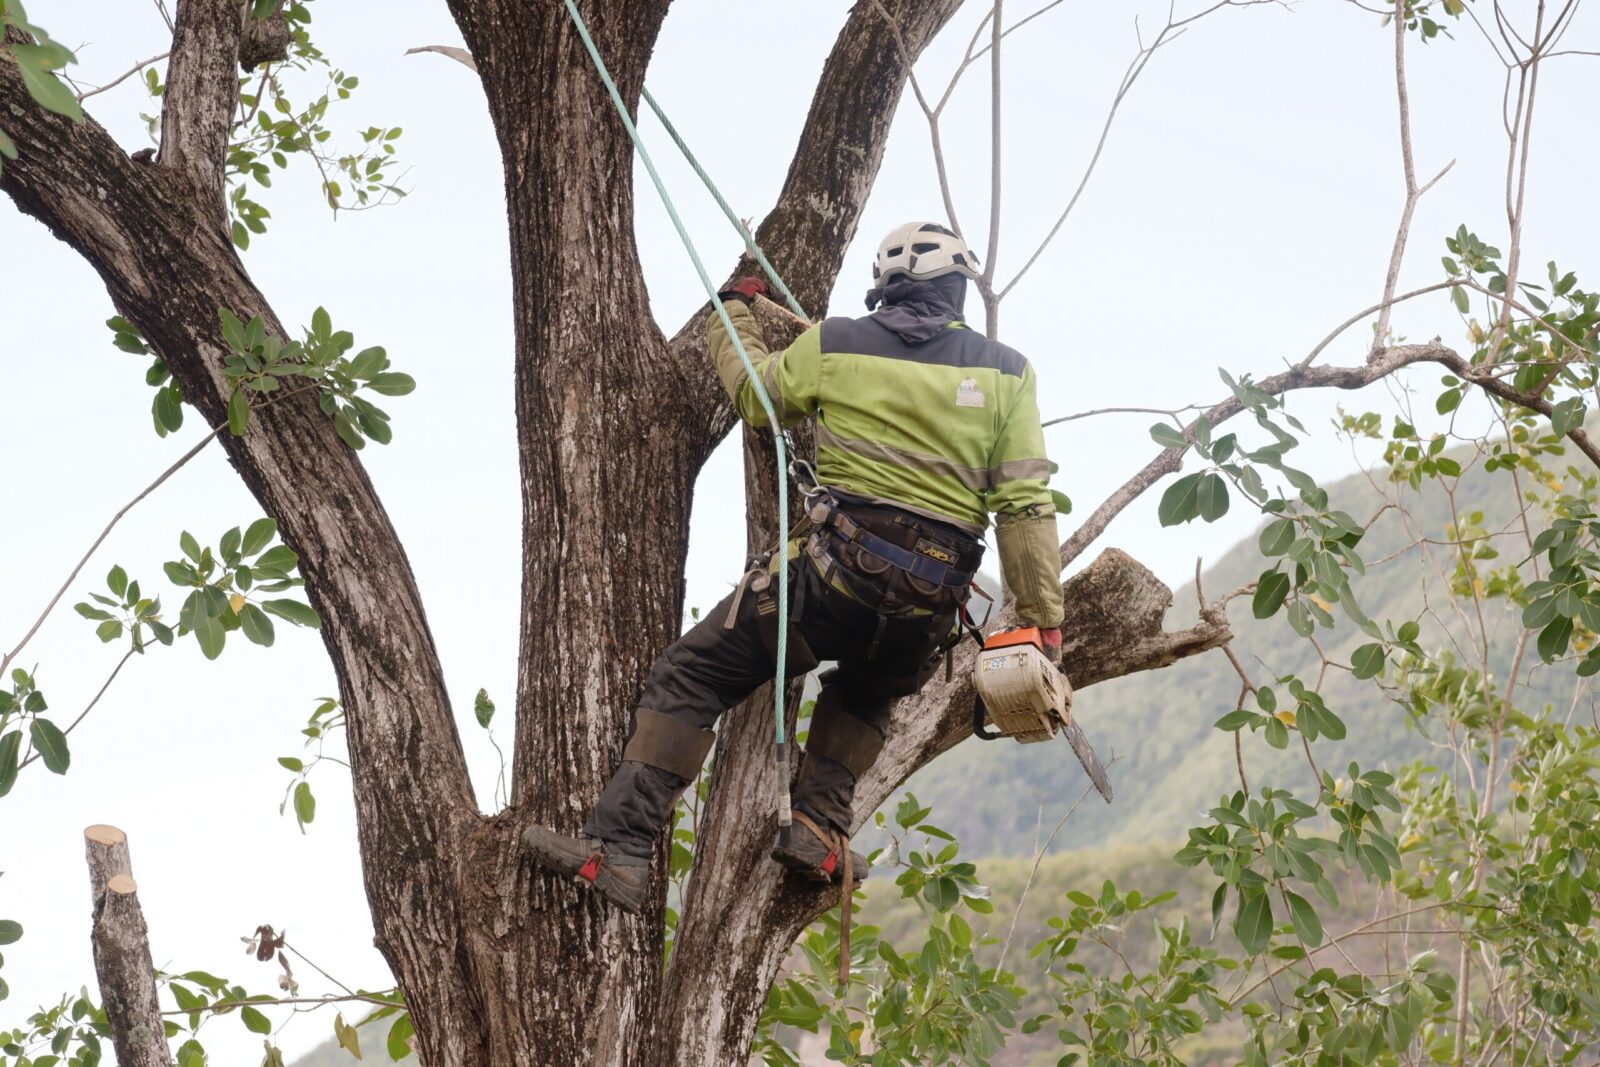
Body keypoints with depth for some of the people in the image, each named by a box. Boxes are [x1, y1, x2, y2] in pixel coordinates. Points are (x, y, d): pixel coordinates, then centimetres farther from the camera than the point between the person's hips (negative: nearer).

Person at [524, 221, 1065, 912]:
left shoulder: (834, 345, 5)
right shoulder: (1006, 373, 7)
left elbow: (754, 396, 24)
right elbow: (1026, 505, 2)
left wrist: (733, 313, 40)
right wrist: (1044, 622, 4)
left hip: (837, 566, -3)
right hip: (931, 606, 3)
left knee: (689, 679, 4)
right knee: (862, 694, 34)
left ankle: (620, 847, -8)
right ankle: (818, 831, 15)